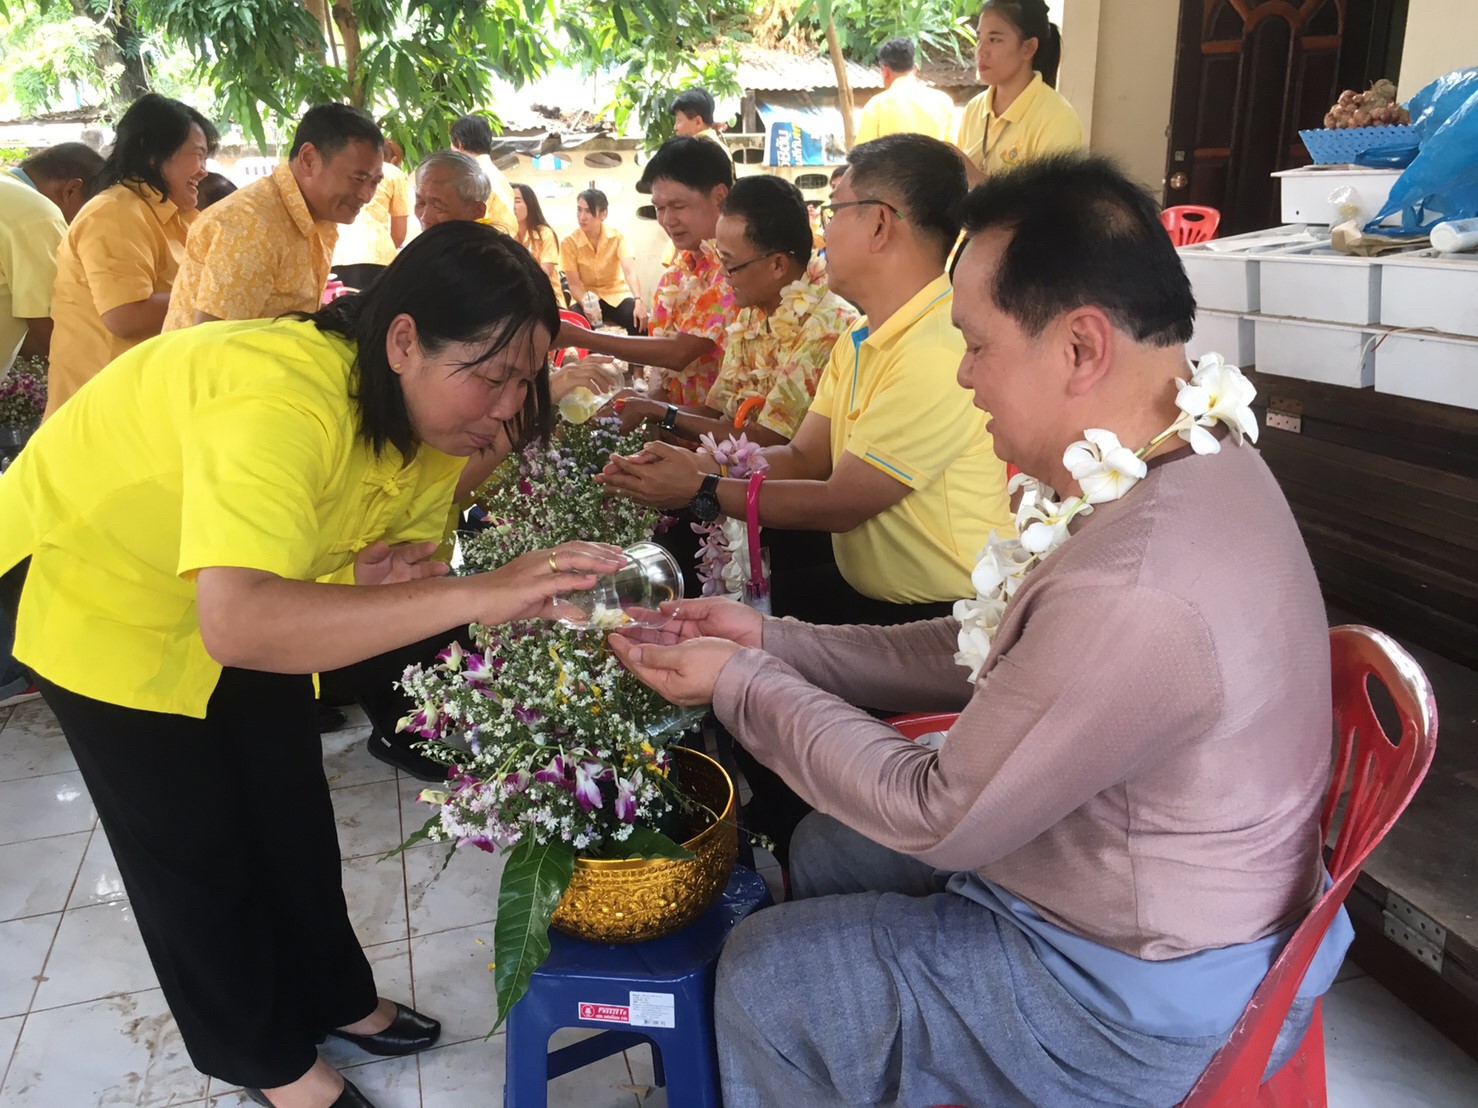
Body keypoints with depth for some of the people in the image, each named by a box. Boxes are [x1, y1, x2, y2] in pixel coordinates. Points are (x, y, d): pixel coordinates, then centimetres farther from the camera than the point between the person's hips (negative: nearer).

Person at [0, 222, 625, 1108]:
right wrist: (475, 595, -60)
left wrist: (379, 574, -29)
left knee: (292, 809, 14)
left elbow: (401, 539, -5)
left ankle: (334, 999, 36)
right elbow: (235, 624, -56)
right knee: (194, 844, 4)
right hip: (98, 584, -6)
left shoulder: (434, 410, -17)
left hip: (241, 583, 7)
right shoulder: (278, 400, -43)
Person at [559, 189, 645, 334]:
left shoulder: (617, 235, -9)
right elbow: (574, 284, -10)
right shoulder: (569, 242, -9)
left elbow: (630, 271, -21)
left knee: (640, 322, -30)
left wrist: (638, 301, -40)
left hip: (617, 295, 0)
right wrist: (586, 306, -31)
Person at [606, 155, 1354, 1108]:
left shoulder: (1133, 594, -38)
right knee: (826, 849, 19)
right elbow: (990, 653, 1)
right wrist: (772, 642, -3)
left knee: (763, 977, 3)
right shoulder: (1192, 465, -6)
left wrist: (742, 685, -14)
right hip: (1162, 898, 9)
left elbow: (936, 817, -25)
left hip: (1145, 999, -8)